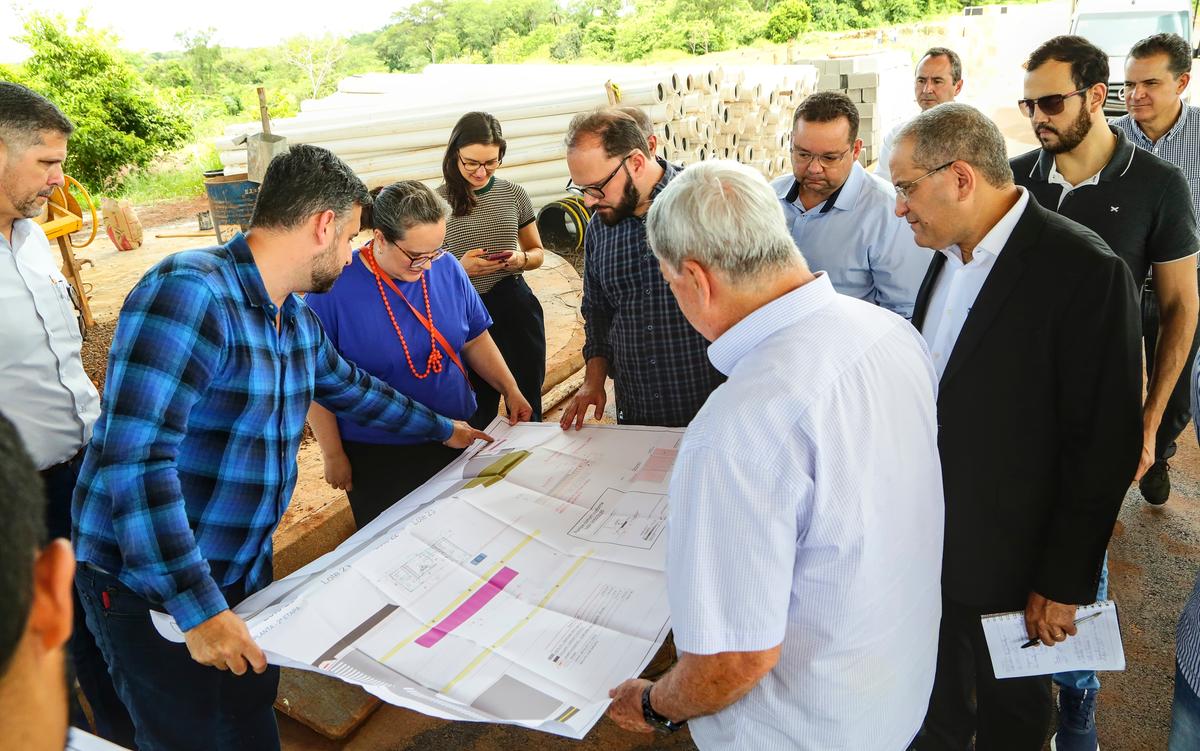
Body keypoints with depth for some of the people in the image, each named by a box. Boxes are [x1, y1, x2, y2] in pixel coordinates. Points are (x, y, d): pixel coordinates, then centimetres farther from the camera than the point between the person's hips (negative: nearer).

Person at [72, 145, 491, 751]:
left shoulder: (296, 316, 4)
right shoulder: (189, 293, -26)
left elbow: (350, 387, 21)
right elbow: (136, 459, -31)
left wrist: (445, 430, 28)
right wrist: (198, 607, -30)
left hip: (245, 566, 8)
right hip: (148, 583, -7)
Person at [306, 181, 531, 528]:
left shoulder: (447, 269, -5)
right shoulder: (334, 288, -17)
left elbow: (475, 340, 7)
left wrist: (510, 389, -4)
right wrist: (333, 456, -7)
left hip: (456, 442, 4)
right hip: (377, 459, -3)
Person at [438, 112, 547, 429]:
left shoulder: (514, 194, 4)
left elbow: (537, 252, 15)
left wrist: (521, 259, -8)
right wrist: (459, 267, -17)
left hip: (516, 309, 2)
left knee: (526, 409, 10)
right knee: (479, 415, 11)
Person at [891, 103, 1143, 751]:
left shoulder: (1085, 272, -22)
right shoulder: (950, 254, 1)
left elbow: (1104, 447, -20)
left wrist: (1064, 583, -14)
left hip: (1008, 560, -6)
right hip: (930, 540, 6)